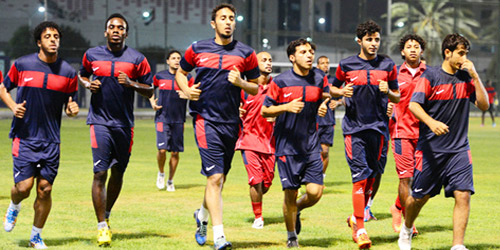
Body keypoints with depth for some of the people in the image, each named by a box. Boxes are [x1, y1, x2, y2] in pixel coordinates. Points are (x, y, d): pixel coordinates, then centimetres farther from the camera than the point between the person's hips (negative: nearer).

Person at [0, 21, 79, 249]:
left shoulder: (68, 72, 3)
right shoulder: (22, 65, -1)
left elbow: (70, 107, 11)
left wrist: (72, 109, -12)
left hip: (51, 140, 2)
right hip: (24, 137, -2)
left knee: (45, 189, 0)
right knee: (23, 187, -10)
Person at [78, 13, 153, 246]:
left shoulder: (137, 59, 0)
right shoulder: (92, 55, 3)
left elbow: (149, 91, 4)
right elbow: (82, 75, 21)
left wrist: (131, 84, -14)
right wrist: (89, 84, -2)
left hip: (124, 123, 1)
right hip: (100, 120, -1)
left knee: (118, 173, 11)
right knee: (99, 173, -11)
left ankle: (106, 215, 33)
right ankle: (102, 227, -8)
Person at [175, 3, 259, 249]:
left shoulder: (246, 53, 5)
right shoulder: (198, 49, 4)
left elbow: (255, 88, 11)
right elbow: (180, 72, 19)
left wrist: (240, 83, -10)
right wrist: (186, 90, -2)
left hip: (231, 122, 3)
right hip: (205, 118, -3)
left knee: (219, 178, 12)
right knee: (215, 177, -13)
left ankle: (202, 215, 42)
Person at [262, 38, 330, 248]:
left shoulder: (319, 79, 3)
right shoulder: (280, 82, -6)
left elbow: (326, 99, 20)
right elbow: (265, 111, -2)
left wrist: (324, 108, -4)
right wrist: (287, 107, -18)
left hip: (311, 144, 3)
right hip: (287, 145, -3)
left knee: (315, 192, -7)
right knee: (290, 193, 0)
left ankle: (296, 209, 28)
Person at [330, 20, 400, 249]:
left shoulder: (388, 66, 5)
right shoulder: (346, 65, 2)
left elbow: (397, 98, 12)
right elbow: (333, 88, 15)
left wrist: (387, 92, -11)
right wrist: (342, 92, -7)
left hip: (378, 127, 2)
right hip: (354, 126, -2)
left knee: (372, 175, 9)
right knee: (360, 175, -12)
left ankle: (357, 217, 30)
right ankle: (360, 229, -13)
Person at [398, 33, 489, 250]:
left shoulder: (466, 78, 7)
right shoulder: (430, 76, -6)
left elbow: (484, 105, 1)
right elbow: (414, 104, -16)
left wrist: (475, 75, -8)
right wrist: (431, 122, -34)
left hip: (459, 149, 3)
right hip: (430, 148, -3)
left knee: (463, 195, -12)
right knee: (420, 196, 8)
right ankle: (407, 229, 37)